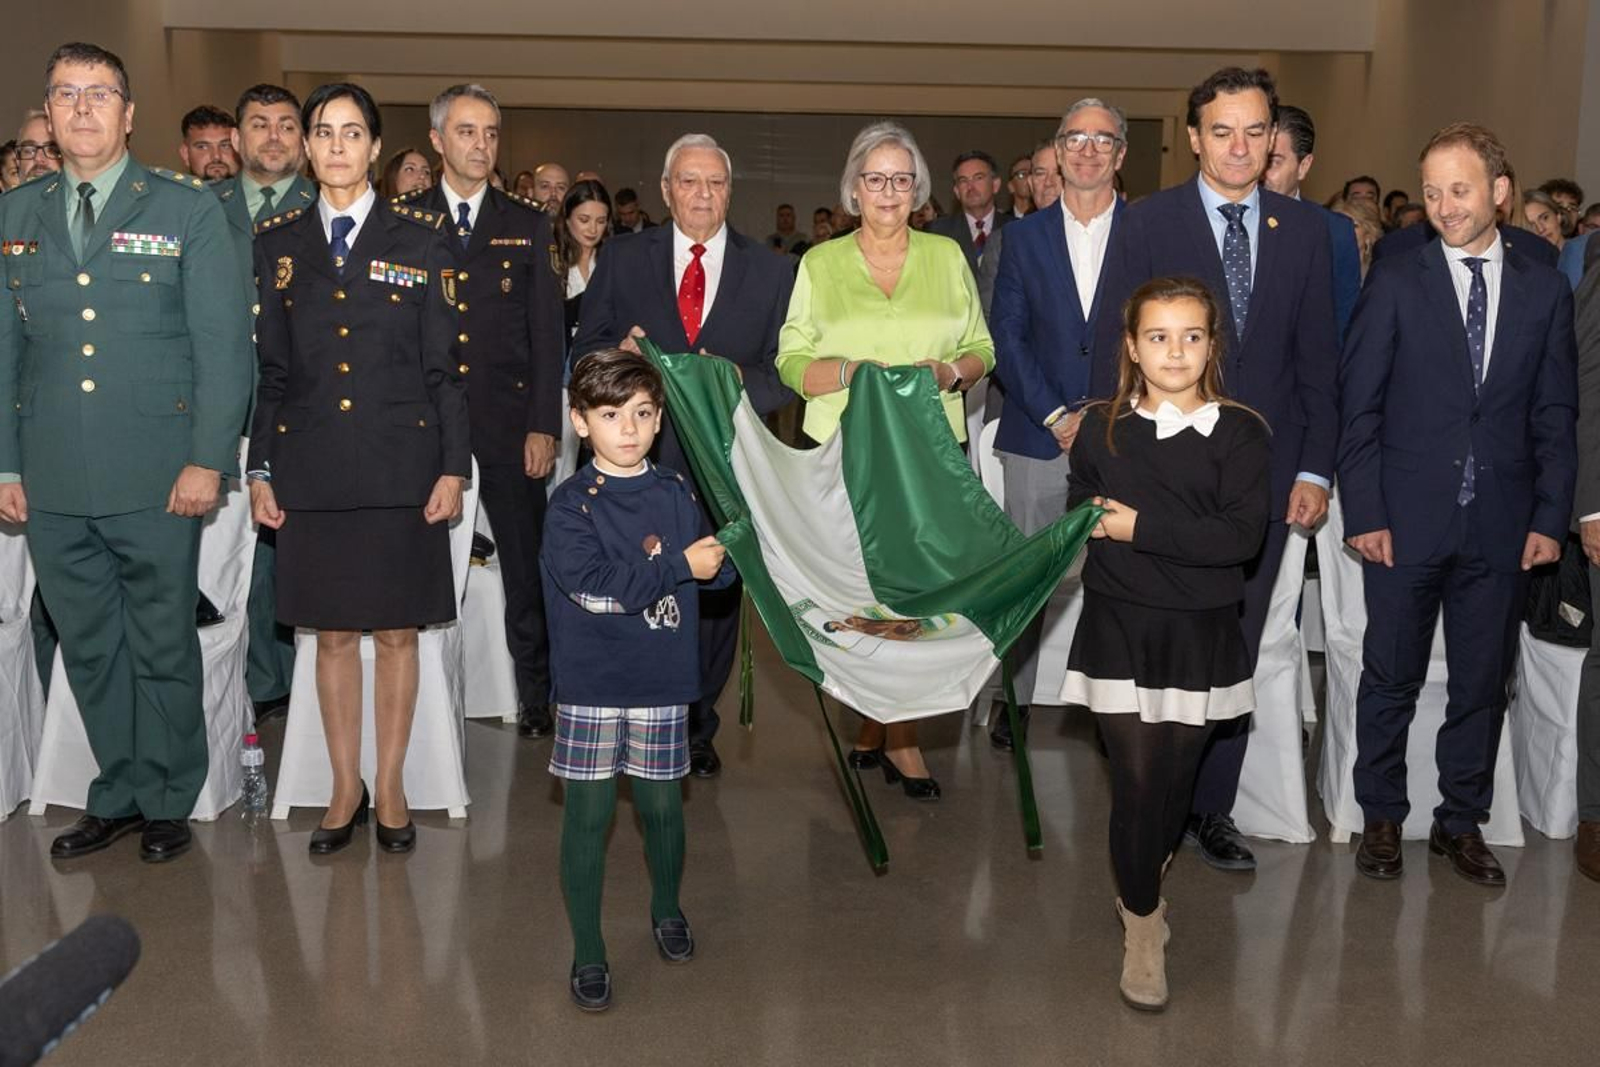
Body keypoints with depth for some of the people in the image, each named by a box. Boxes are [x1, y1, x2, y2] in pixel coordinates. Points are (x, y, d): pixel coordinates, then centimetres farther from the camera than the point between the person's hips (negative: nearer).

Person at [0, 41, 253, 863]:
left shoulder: (186, 209, 1)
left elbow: (223, 342, -3)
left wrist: (209, 459, -10)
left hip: (156, 480, -3)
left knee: (163, 649, 6)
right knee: (88, 650, 11)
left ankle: (168, 803, 21)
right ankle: (119, 795, 26)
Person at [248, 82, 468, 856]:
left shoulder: (421, 239, 3)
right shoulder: (278, 242, 8)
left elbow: (444, 364, 1)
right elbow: (269, 368, 9)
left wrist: (453, 466, -5)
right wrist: (259, 470, 4)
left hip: (400, 464, -2)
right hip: (313, 466, 2)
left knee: (397, 631, 5)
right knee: (332, 633, 8)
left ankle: (390, 787, 18)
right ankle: (345, 787, 21)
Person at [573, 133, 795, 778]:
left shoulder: (771, 272, 6)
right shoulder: (622, 260, 7)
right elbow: (585, 351, 5)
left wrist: (741, 382, -18)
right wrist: (618, 354, -17)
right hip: (640, 459, 0)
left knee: (715, 595, 9)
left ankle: (697, 729, 27)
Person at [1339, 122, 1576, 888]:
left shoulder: (1545, 291, 6)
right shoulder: (1396, 283, 0)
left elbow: (1554, 417, 7)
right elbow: (1358, 406, -3)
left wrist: (1550, 517, -1)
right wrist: (1363, 512, -9)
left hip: (1502, 528, 2)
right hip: (1407, 521, -2)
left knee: (1483, 681, 10)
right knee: (1391, 678, 7)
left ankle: (1462, 821, 25)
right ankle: (1382, 817, 23)